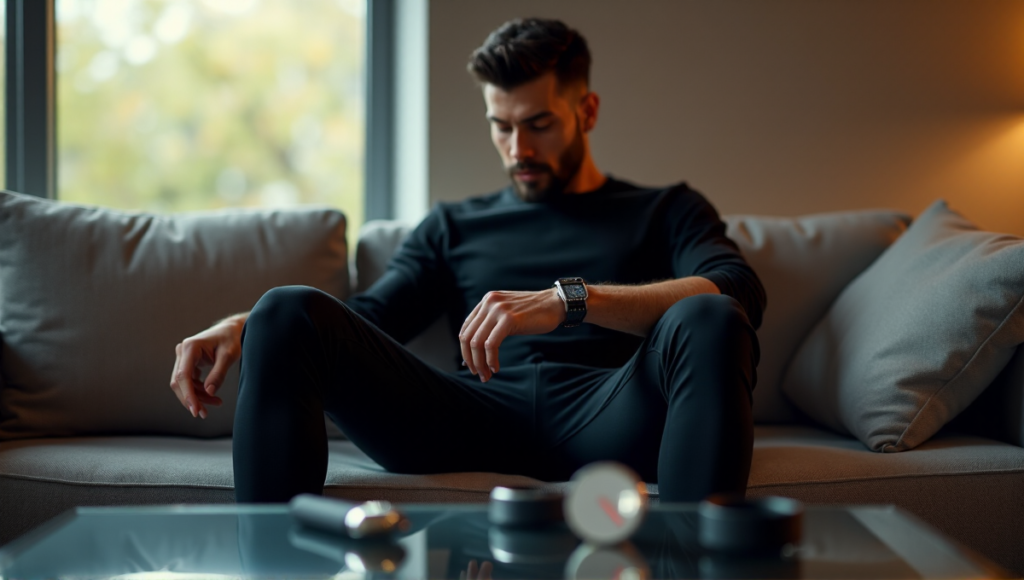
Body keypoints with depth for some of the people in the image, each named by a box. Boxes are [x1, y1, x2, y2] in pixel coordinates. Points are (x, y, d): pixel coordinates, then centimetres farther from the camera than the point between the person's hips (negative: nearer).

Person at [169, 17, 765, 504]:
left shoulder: (666, 211, 22)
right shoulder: (455, 225, 31)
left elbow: (741, 293, 0)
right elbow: (372, 314, 17)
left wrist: (569, 299, -15)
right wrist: (245, 326, -4)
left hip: (608, 415, -2)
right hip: (478, 415, 2)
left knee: (711, 323, -33)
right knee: (288, 313, -17)